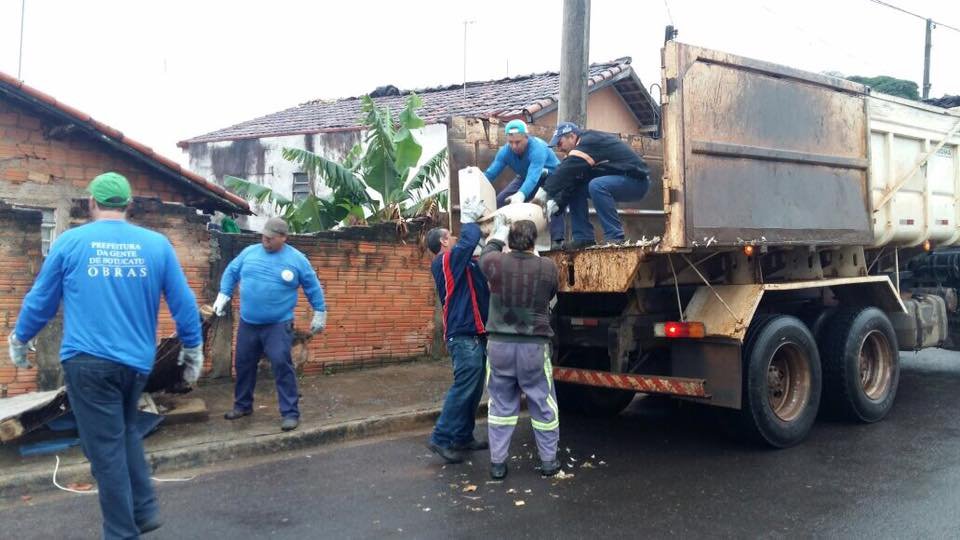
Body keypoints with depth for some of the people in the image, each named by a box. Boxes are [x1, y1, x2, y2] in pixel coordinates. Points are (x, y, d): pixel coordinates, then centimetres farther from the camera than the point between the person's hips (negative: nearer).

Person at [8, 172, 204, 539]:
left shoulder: (70, 242, -1)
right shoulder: (157, 244, 1)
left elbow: (40, 300, 8)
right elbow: (184, 303, 4)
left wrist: (19, 341, 25)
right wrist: (193, 350, 17)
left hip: (87, 361, -3)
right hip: (136, 360, 3)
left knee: (106, 448, 5)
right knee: (125, 431, 24)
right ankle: (144, 510, 20)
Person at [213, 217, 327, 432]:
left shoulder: (296, 259, -5)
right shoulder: (249, 252, 3)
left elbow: (313, 287, 3)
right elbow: (231, 272, 16)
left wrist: (319, 313, 5)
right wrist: (223, 296, 8)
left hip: (278, 325, -4)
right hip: (247, 323, 4)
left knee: (282, 365, -12)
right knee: (244, 364, 14)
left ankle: (290, 412, -6)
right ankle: (243, 405, 33)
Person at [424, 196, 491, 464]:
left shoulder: (460, 263, 18)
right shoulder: (446, 260, -9)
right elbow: (470, 241, -17)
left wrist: (473, 219, 12)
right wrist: (469, 218, -1)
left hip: (474, 334, 10)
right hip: (464, 336, -10)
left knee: (473, 390, 12)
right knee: (463, 388, -10)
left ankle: (463, 437, 19)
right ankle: (441, 439, -5)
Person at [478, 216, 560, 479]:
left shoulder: (496, 262, -7)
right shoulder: (548, 267, -8)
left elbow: (485, 256, 18)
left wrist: (498, 233, 34)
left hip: (499, 345, 1)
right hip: (534, 347, -1)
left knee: (501, 405, 12)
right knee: (543, 404, 12)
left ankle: (498, 462, 16)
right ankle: (548, 460, 21)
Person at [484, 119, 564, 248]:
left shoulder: (537, 149, -39)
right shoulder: (505, 151, -21)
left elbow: (533, 177, -53)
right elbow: (490, 172, -27)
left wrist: (521, 195, -71)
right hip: (525, 178, 6)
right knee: (499, 201, -2)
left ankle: (557, 240, -37)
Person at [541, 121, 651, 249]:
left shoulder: (589, 142, -19)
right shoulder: (586, 144, 9)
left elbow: (567, 170, -30)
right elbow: (571, 178, 1)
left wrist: (545, 191, -27)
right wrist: (556, 202, -11)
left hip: (636, 180, -10)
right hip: (619, 180, 10)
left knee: (596, 185, -33)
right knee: (576, 188, 3)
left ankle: (615, 238, -26)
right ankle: (584, 237, 0)